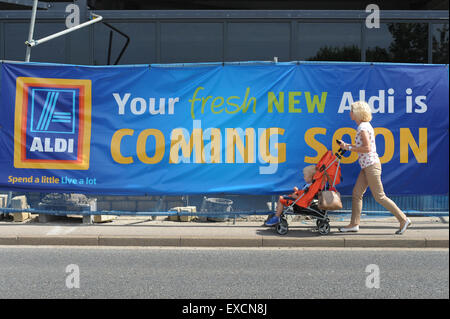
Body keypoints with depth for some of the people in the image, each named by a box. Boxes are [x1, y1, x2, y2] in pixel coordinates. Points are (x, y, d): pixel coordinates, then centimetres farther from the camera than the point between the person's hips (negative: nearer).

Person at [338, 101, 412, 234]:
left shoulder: (363, 127, -15)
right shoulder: (365, 125, 14)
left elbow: (367, 148, -22)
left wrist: (349, 148, -15)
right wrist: (346, 145, 14)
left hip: (371, 165, -10)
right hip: (367, 166, 10)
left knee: (379, 197, -4)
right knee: (356, 193, 9)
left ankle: (403, 220, 2)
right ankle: (354, 224, 12)